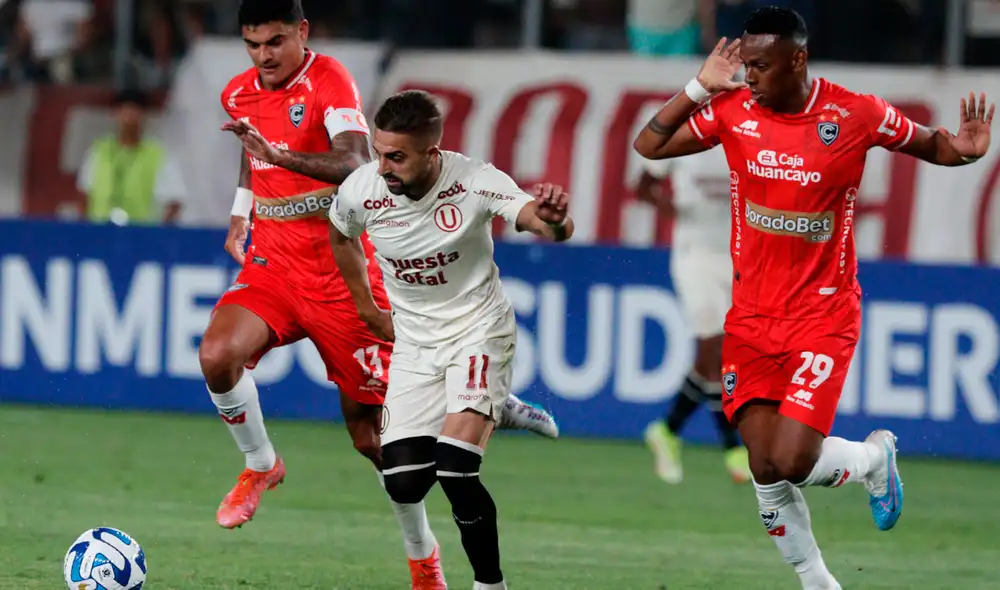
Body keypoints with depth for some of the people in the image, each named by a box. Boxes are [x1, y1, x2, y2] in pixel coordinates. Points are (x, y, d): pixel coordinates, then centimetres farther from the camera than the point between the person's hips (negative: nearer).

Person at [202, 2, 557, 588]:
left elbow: (357, 166, -32)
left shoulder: (329, 82, -15)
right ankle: (261, 465, 1)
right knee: (218, 354, -25)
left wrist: (278, 155, -44)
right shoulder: (240, 94, 7)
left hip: (340, 272, -5)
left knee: (373, 434, 1)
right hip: (272, 265, 5)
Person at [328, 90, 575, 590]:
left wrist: (552, 218, -60)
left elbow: (554, 228, -36)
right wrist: (367, 307, 15)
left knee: (454, 469, -23)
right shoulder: (360, 190, -14)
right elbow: (341, 235, 12)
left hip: (478, 329, -4)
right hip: (413, 342, 4)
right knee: (403, 483, -7)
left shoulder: (474, 182, -24)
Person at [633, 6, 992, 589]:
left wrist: (963, 148, -19)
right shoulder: (734, 110, -4)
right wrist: (700, 89, -17)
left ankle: (875, 457, 19)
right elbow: (649, 146, -4)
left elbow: (931, 144, 4)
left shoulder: (856, 115, -10)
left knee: (793, 461, -14)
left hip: (824, 313, -3)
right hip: (753, 315, 3)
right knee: (766, 470, -3)